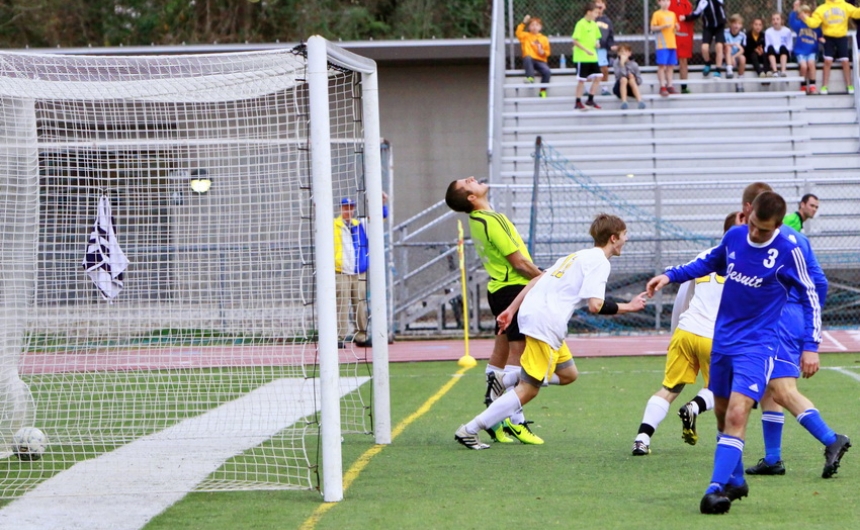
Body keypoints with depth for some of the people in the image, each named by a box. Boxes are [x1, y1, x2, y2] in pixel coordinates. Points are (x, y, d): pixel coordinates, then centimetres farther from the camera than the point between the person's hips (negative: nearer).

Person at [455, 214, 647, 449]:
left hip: (531, 313, 10)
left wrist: (511, 310, 18)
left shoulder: (578, 256, 22)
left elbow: (537, 279, 19)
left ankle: (504, 380, 13)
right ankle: (469, 430, -6)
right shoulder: (600, 261, -6)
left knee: (568, 374, 22)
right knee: (528, 390, -4)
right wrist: (627, 307, -4)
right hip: (545, 322, -10)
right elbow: (595, 305, -17)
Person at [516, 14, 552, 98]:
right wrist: (524, 23, -18)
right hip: (529, 60, -1)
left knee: (547, 72, -27)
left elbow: (547, 53, 14)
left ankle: (543, 90, -9)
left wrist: (542, 52, -10)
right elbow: (518, 33, -10)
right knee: (527, 58, -38)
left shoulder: (544, 39, 15)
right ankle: (530, 77, -41)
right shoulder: (526, 36, 11)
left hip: (540, 61, 1)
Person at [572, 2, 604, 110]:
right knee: (582, 80, -2)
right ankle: (578, 103, 7)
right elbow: (575, 40, -18)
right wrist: (586, 50, -24)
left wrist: (596, 43, -1)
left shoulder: (594, 24, 9)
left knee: (597, 77, 3)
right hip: (582, 58, -7)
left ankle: (590, 100, 14)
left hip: (592, 57, 7)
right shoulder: (581, 24, -14)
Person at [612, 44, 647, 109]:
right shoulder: (616, 62, -3)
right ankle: (624, 102, -42)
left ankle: (640, 101, -44)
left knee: (631, 80, -31)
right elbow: (619, 75, -20)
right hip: (620, 88, -1)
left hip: (631, 89, 1)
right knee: (623, 79, -32)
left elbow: (639, 81, 4)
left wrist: (632, 77, -15)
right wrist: (622, 63, -27)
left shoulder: (633, 64, 1)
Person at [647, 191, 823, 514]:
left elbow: (809, 296, -3)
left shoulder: (787, 252, -14)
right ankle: (735, 481, 33)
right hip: (723, 340, 6)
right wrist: (670, 276, 10)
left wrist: (810, 345, -6)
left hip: (757, 345, -6)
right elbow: (710, 262, 20)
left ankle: (716, 489, -22)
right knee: (722, 412, 15)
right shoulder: (734, 237, -2)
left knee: (737, 415, -20)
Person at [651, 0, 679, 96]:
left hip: (672, 44, 6)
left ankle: (669, 86, 12)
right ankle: (663, 87, -6)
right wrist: (663, 26, -20)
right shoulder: (657, 14, -3)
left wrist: (676, 27, -1)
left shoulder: (672, 14, 14)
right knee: (662, 66, -7)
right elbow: (652, 28, -7)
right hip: (662, 44, -6)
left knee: (671, 66, 7)